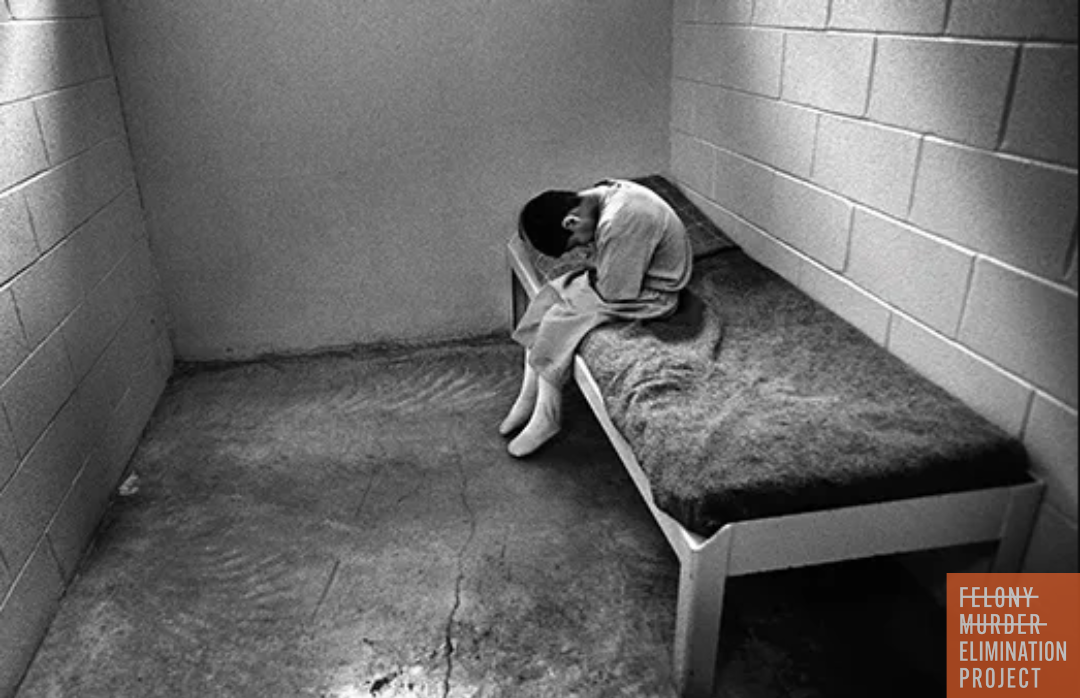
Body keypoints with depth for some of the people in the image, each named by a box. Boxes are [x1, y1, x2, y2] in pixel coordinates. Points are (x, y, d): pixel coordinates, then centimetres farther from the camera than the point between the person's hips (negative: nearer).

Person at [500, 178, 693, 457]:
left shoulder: (620, 220, -33)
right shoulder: (603, 193, -4)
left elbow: (614, 291, -26)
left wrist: (588, 278, -8)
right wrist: (593, 273, -4)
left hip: (652, 294, -9)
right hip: (621, 276, 10)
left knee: (558, 322, -17)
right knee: (546, 297, 0)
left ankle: (546, 418, 1)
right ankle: (528, 399, 8)